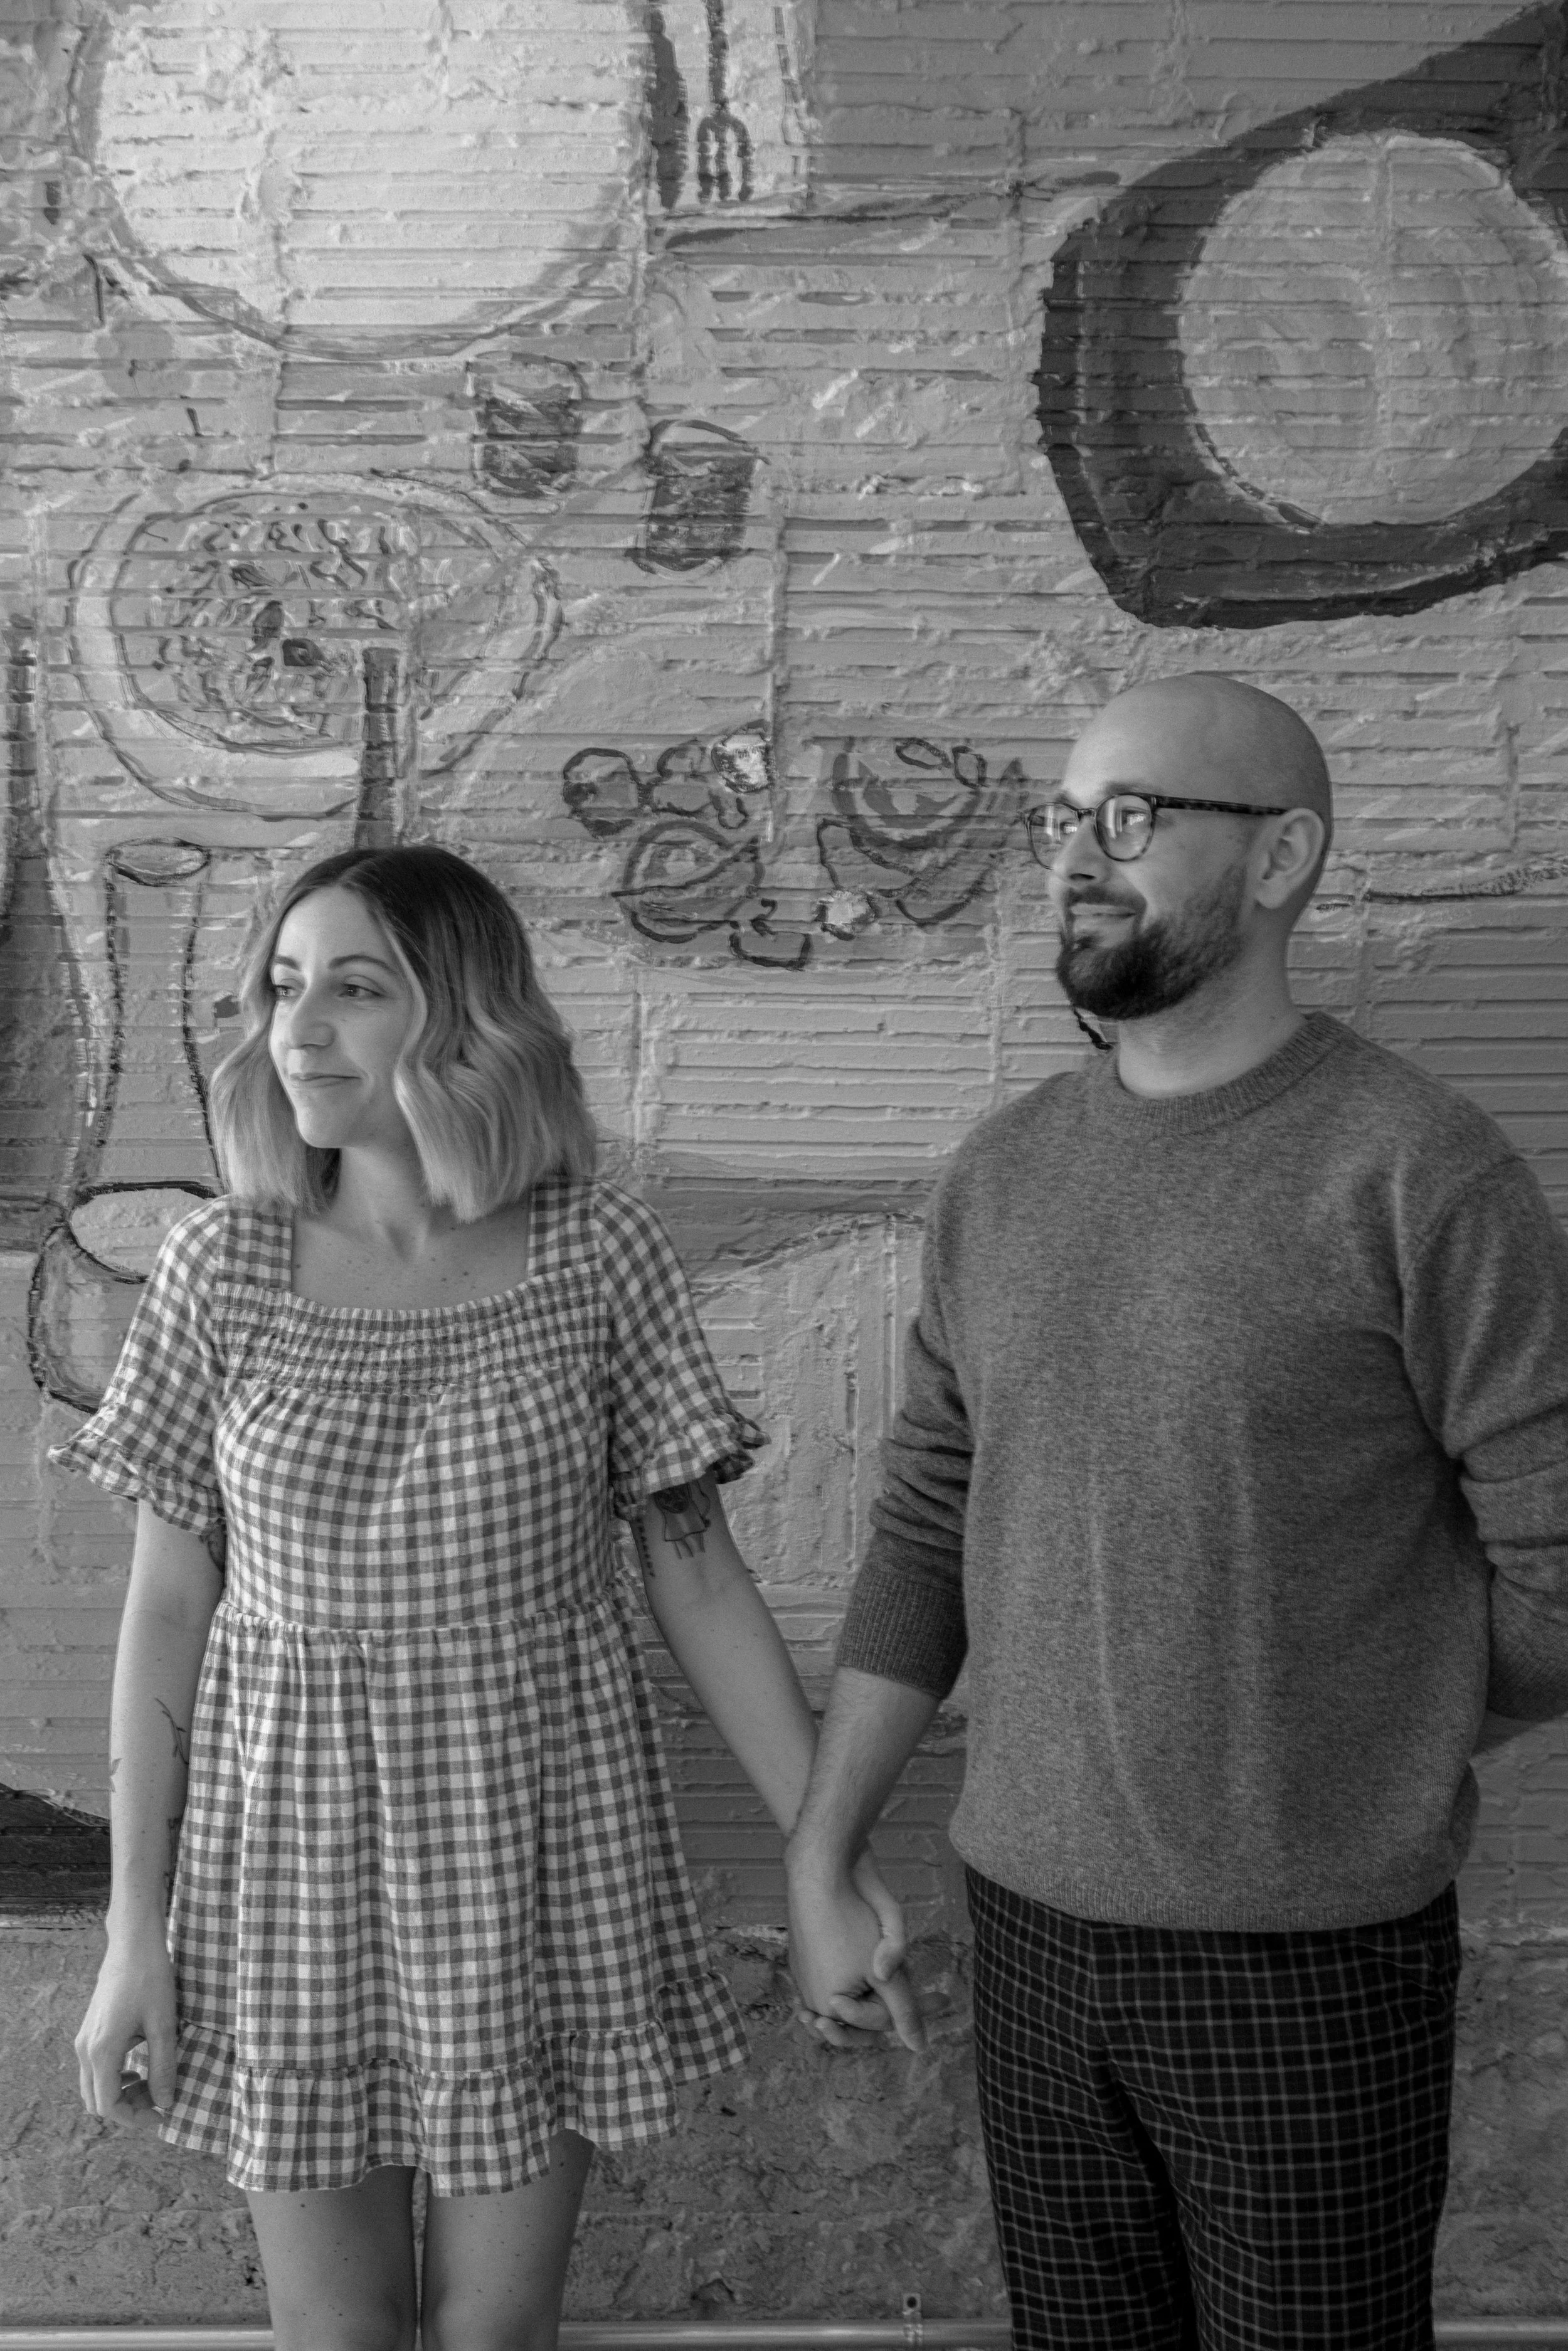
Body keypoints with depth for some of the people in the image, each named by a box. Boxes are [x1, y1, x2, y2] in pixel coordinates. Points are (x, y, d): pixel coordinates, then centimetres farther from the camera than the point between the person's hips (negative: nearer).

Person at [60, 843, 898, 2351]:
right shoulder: (223, 1268, -6)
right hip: (295, 1850, 1)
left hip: (539, 1848, 0)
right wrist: (134, 1928, -1)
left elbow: (695, 1573, -4)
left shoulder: (599, 1254, -9)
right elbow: (167, 1605, -1)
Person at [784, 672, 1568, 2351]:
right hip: (1032, 1928, 5)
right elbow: (925, 1540, 7)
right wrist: (817, 1868, 5)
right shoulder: (1000, 1175, 3)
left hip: (1309, 1960, -4)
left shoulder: (1419, 1172, -14)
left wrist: (1340, 1772, 0)